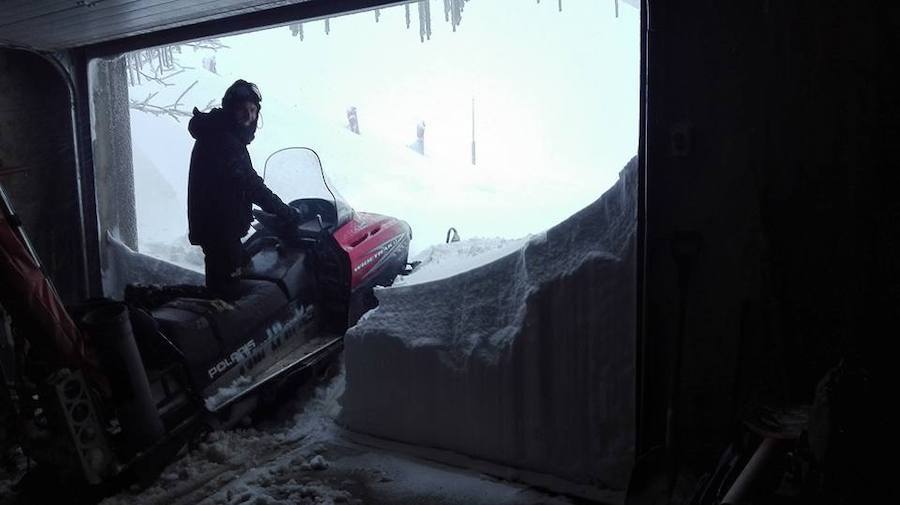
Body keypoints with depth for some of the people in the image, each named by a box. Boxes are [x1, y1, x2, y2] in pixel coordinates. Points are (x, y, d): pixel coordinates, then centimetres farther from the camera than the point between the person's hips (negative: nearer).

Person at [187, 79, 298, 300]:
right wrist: (285, 212, -18)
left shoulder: (214, 133, 11)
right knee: (227, 290, -2)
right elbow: (251, 185, -24)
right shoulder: (224, 141, -22)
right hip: (220, 227, -11)